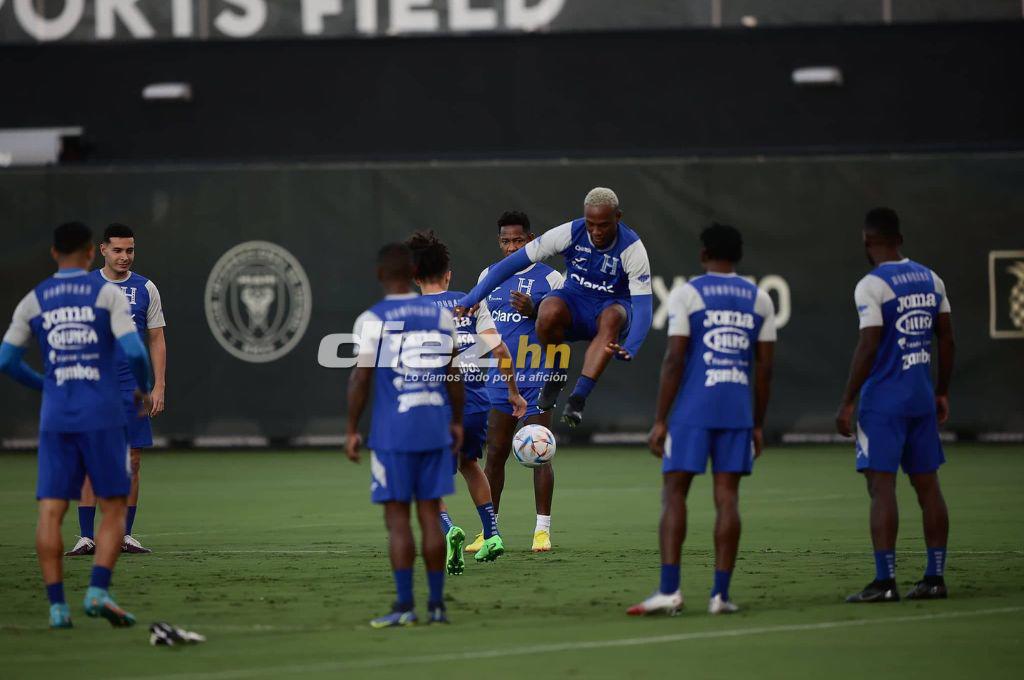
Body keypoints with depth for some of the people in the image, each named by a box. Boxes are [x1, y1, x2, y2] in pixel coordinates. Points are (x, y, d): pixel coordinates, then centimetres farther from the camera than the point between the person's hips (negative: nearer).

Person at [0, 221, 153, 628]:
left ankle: (57, 606, -6)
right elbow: (133, 351, -11)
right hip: (102, 416, -2)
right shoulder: (107, 294, -1)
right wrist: (146, 389, 9)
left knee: (50, 513, 1)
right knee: (113, 509, 5)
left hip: (55, 418, 2)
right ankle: (98, 591, -13)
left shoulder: (33, 301, 7)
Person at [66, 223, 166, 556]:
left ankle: (126, 536, 8)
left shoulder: (146, 289, 6)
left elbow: (157, 341, 8)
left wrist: (159, 387, 0)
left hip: (133, 389, 2)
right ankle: (86, 537, -2)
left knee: (131, 463, 1)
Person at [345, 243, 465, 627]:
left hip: (392, 435, -4)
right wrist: (457, 422, 19)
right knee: (431, 515, 8)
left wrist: (352, 430, 0)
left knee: (397, 519, -1)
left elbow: (361, 379, -8)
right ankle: (437, 605, 8)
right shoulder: (441, 316, 5)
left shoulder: (372, 321, -7)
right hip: (435, 431, 4)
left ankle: (404, 606, -4)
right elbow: (454, 375, 9)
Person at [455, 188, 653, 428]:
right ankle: (555, 377, -8)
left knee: (612, 318, -40)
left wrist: (628, 349, -45)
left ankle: (578, 397, -40)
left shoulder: (632, 249, -20)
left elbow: (643, 305, -26)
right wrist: (471, 300, -18)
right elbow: (513, 263, -12)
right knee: (548, 313, -35)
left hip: (612, 307, -1)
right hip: (575, 302, 1)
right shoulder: (570, 233, -17)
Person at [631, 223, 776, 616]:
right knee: (727, 497, 4)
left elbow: (674, 359, -7)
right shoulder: (760, 300, 10)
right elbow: (765, 367, 9)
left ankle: (669, 590, -10)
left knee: (674, 493, 0)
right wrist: (758, 425, 15)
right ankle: (720, 594, 0)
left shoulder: (686, 294, -1)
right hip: (737, 413, 3)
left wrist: (660, 420, -4)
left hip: (691, 411, -3)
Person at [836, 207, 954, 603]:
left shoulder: (872, 286, -11)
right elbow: (947, 340, 13)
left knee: (881, 485, -7)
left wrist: (847, 403, -11)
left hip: (883, 400, -7)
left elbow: (868, 347, -16)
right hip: (922, 398, 7)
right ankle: (934, 578, 12)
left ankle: (884, 581, -11)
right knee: (927, 484, 10)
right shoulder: (931, 280, 9)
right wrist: (942, 392, 22)